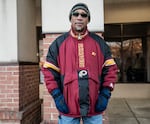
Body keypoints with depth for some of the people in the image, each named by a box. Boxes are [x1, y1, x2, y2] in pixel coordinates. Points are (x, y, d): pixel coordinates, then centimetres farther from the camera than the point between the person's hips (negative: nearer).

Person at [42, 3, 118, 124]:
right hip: (68, 106, -1)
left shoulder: (99, 42, 6)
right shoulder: (59, 43, 3)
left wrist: (105, 95, -2)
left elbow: (110, 69, 6)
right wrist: (57, 96, -6)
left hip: (94, 106, 1)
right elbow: (49, 70, 3)